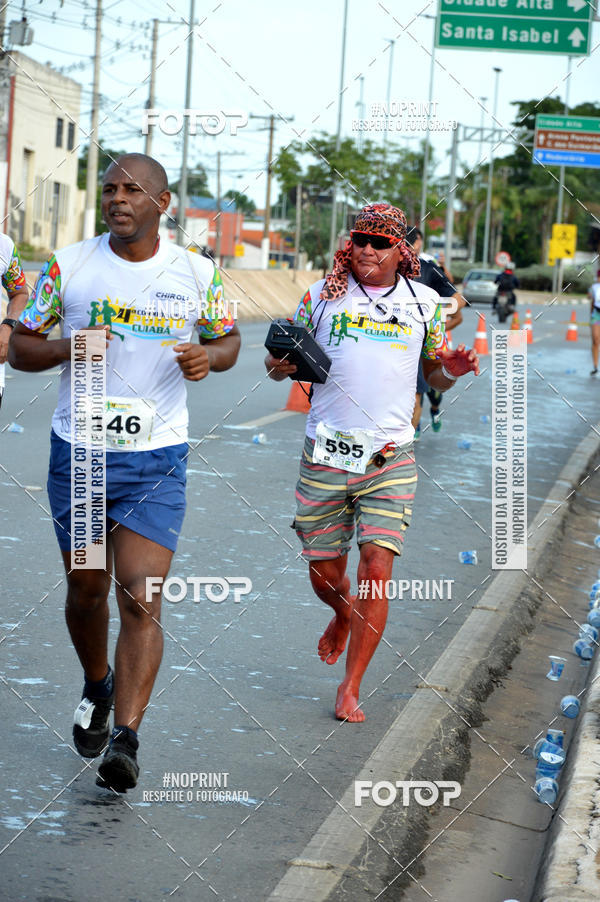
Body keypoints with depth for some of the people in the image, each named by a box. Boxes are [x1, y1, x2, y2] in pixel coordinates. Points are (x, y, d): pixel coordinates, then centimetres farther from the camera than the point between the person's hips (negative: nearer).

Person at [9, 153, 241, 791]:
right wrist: (68, 348, -17)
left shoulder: (196, 274, 1)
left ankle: (125, 740, -15)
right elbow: (20, 348, 4)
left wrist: (208, 356, -8)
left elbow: (228, 340, 16)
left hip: (156, 459, -1)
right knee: (86, 589, 14)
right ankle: (98, 687, 43)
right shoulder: (67, 267, -1)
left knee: (141, 599, -13)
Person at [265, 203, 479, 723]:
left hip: (390, 459, -1)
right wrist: (279, 367, -12)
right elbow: (288, 357, 12)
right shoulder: (321, 296, 5)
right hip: (325, 455, 1)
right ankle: (344, 614, 45)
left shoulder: (424, 302, 7)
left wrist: (451, 370, -7)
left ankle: (351, 689, -1)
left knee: (376, 568, -12)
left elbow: (434, 376, 16)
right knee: (324, 576, 7)